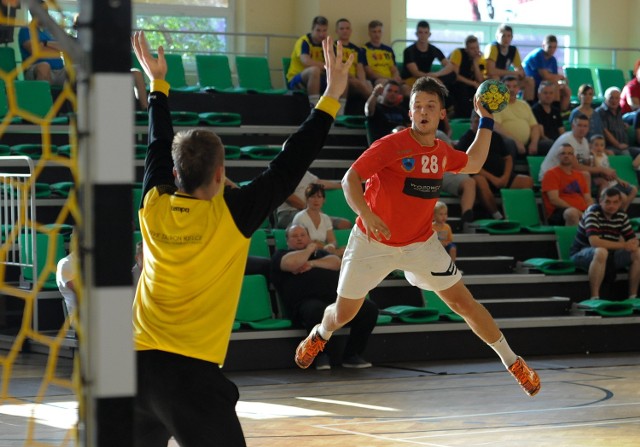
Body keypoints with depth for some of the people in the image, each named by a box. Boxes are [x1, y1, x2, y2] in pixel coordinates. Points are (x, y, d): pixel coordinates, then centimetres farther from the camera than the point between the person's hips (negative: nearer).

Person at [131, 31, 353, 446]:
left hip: (138, 364, 6)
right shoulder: (231, 214, -7)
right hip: (192, 373, -6)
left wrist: (158, 83, 38)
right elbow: (289, 166, -4)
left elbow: (160, 147, 23)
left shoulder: (153, 207, 5)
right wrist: (332, 96, 2)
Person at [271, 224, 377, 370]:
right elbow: (292, 263, -4)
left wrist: (312, 263, 4)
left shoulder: (320, 253, 37)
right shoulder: (281, 255, 21)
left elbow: (336, 262, 15)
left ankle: (352, 355, -8)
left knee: (369, 308, -19)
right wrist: (309, 250, 13)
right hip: (307, 302, -5)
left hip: (335, 298, 5)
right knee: (318, 310, -43)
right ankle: (320, 355, -19)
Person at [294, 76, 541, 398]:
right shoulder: (391, 145, -19)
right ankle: (320, 335, 45)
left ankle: (512, 362, 8)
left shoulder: (443, 152, -2)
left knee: (463, 302, -4)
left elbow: (474, 164, 21)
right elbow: (350, 180, -24)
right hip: (372, 242, -3)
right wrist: (366, 214, -41)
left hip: (420, 244, 3)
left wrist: (485, 121, 13)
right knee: (343, 315, 8)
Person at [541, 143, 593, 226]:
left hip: (581, 213, 6)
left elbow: (588, 200, 20)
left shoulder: (579, 175, 25)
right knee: (572, 213, -42)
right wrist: (576, 211, -15)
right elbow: (554, 199, -8)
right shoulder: (551, 174, 5)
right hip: (559, 213, -6)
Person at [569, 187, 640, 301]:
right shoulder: (592, 212, -17)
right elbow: (594, 241, -30)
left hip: (609, 254, 6)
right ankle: (594, 298, -38)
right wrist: (623, 245, -26)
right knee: (601, 252, -39)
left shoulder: (622, 216, 2)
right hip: (582, 254, -6)